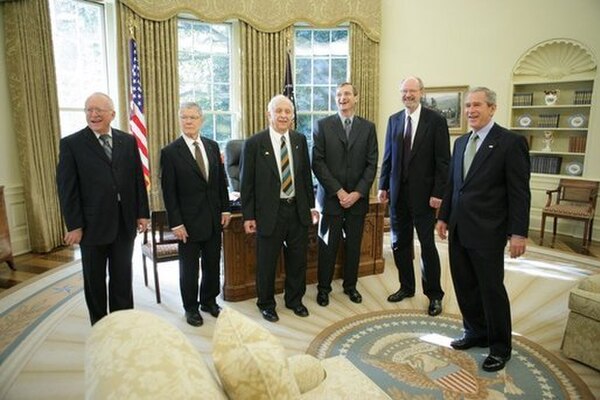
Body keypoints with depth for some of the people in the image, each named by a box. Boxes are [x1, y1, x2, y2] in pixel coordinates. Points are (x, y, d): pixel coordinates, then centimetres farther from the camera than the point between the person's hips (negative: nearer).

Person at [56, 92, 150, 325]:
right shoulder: (71, 144, -4)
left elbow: (138, 179, 6)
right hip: (92, 224, -2)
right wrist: (74, 225, -10)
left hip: (125, 223, 2)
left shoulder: (128, 141, 5)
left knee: (122, 277, 13)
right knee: (94, 280, 13)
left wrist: (142, 213, 3)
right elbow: (66, 188, -7)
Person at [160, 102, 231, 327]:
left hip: (213, 218, 4)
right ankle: (191, 308, 28)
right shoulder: (170, 152, -8)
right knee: (189, 267, 10)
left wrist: (225, 209, 5)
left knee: (213, 264, 15)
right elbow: (169, 192, -10)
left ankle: (209, 301, 35)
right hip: (188, 221, -4)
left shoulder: (212, 146, 5)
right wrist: (176, 223, -13)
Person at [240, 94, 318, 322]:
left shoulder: (300, 140, 5)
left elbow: (306, 175, 11)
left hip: (298, 210, 4)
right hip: (269, 212, -4)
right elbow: (247, 182, -6)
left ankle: (295, 300, 37)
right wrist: (248, 216, -7)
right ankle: (266, 304, 31)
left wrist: (311, 206, 10)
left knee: (298, 260, 15)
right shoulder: (254, 143, -8)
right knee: (267, 262, 10)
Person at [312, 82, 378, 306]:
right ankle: (324, 287, 22)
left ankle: (350, 285, 28)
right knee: (327, 245, 6)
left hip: (358, 198, 2)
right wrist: (338, 191, -11)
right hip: (331, 196, -2)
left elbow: (372, 164, 3)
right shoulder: (323, 125, 1)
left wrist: (357, 193, -8)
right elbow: (317, 162, -5)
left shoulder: (368, 127, 7)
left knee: (354, 244, 11)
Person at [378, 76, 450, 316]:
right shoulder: (394, 120, 8)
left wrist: (438, 193, -13)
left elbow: (443, 161, -8)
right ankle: (406, 287, 28)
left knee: (427, 245, 4)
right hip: (398, 193, 5)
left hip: (423, 193, -4)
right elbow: (388, 156, 11)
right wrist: (383, 186, 6)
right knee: (400, 243, 12)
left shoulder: (436, 120, -5)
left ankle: (434, 294, 18)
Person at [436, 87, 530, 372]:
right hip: (459, 230, 7)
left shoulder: (511, 142, -8)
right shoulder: (460, 142, 12)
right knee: (464, 285, 14)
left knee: (492, 289, 5)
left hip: (487, 231, -6)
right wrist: (444, 217, 16)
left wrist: (519, 232, -14)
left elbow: (520, 191, -11)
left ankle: (500, 347, 23)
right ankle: (476, 333, 33)